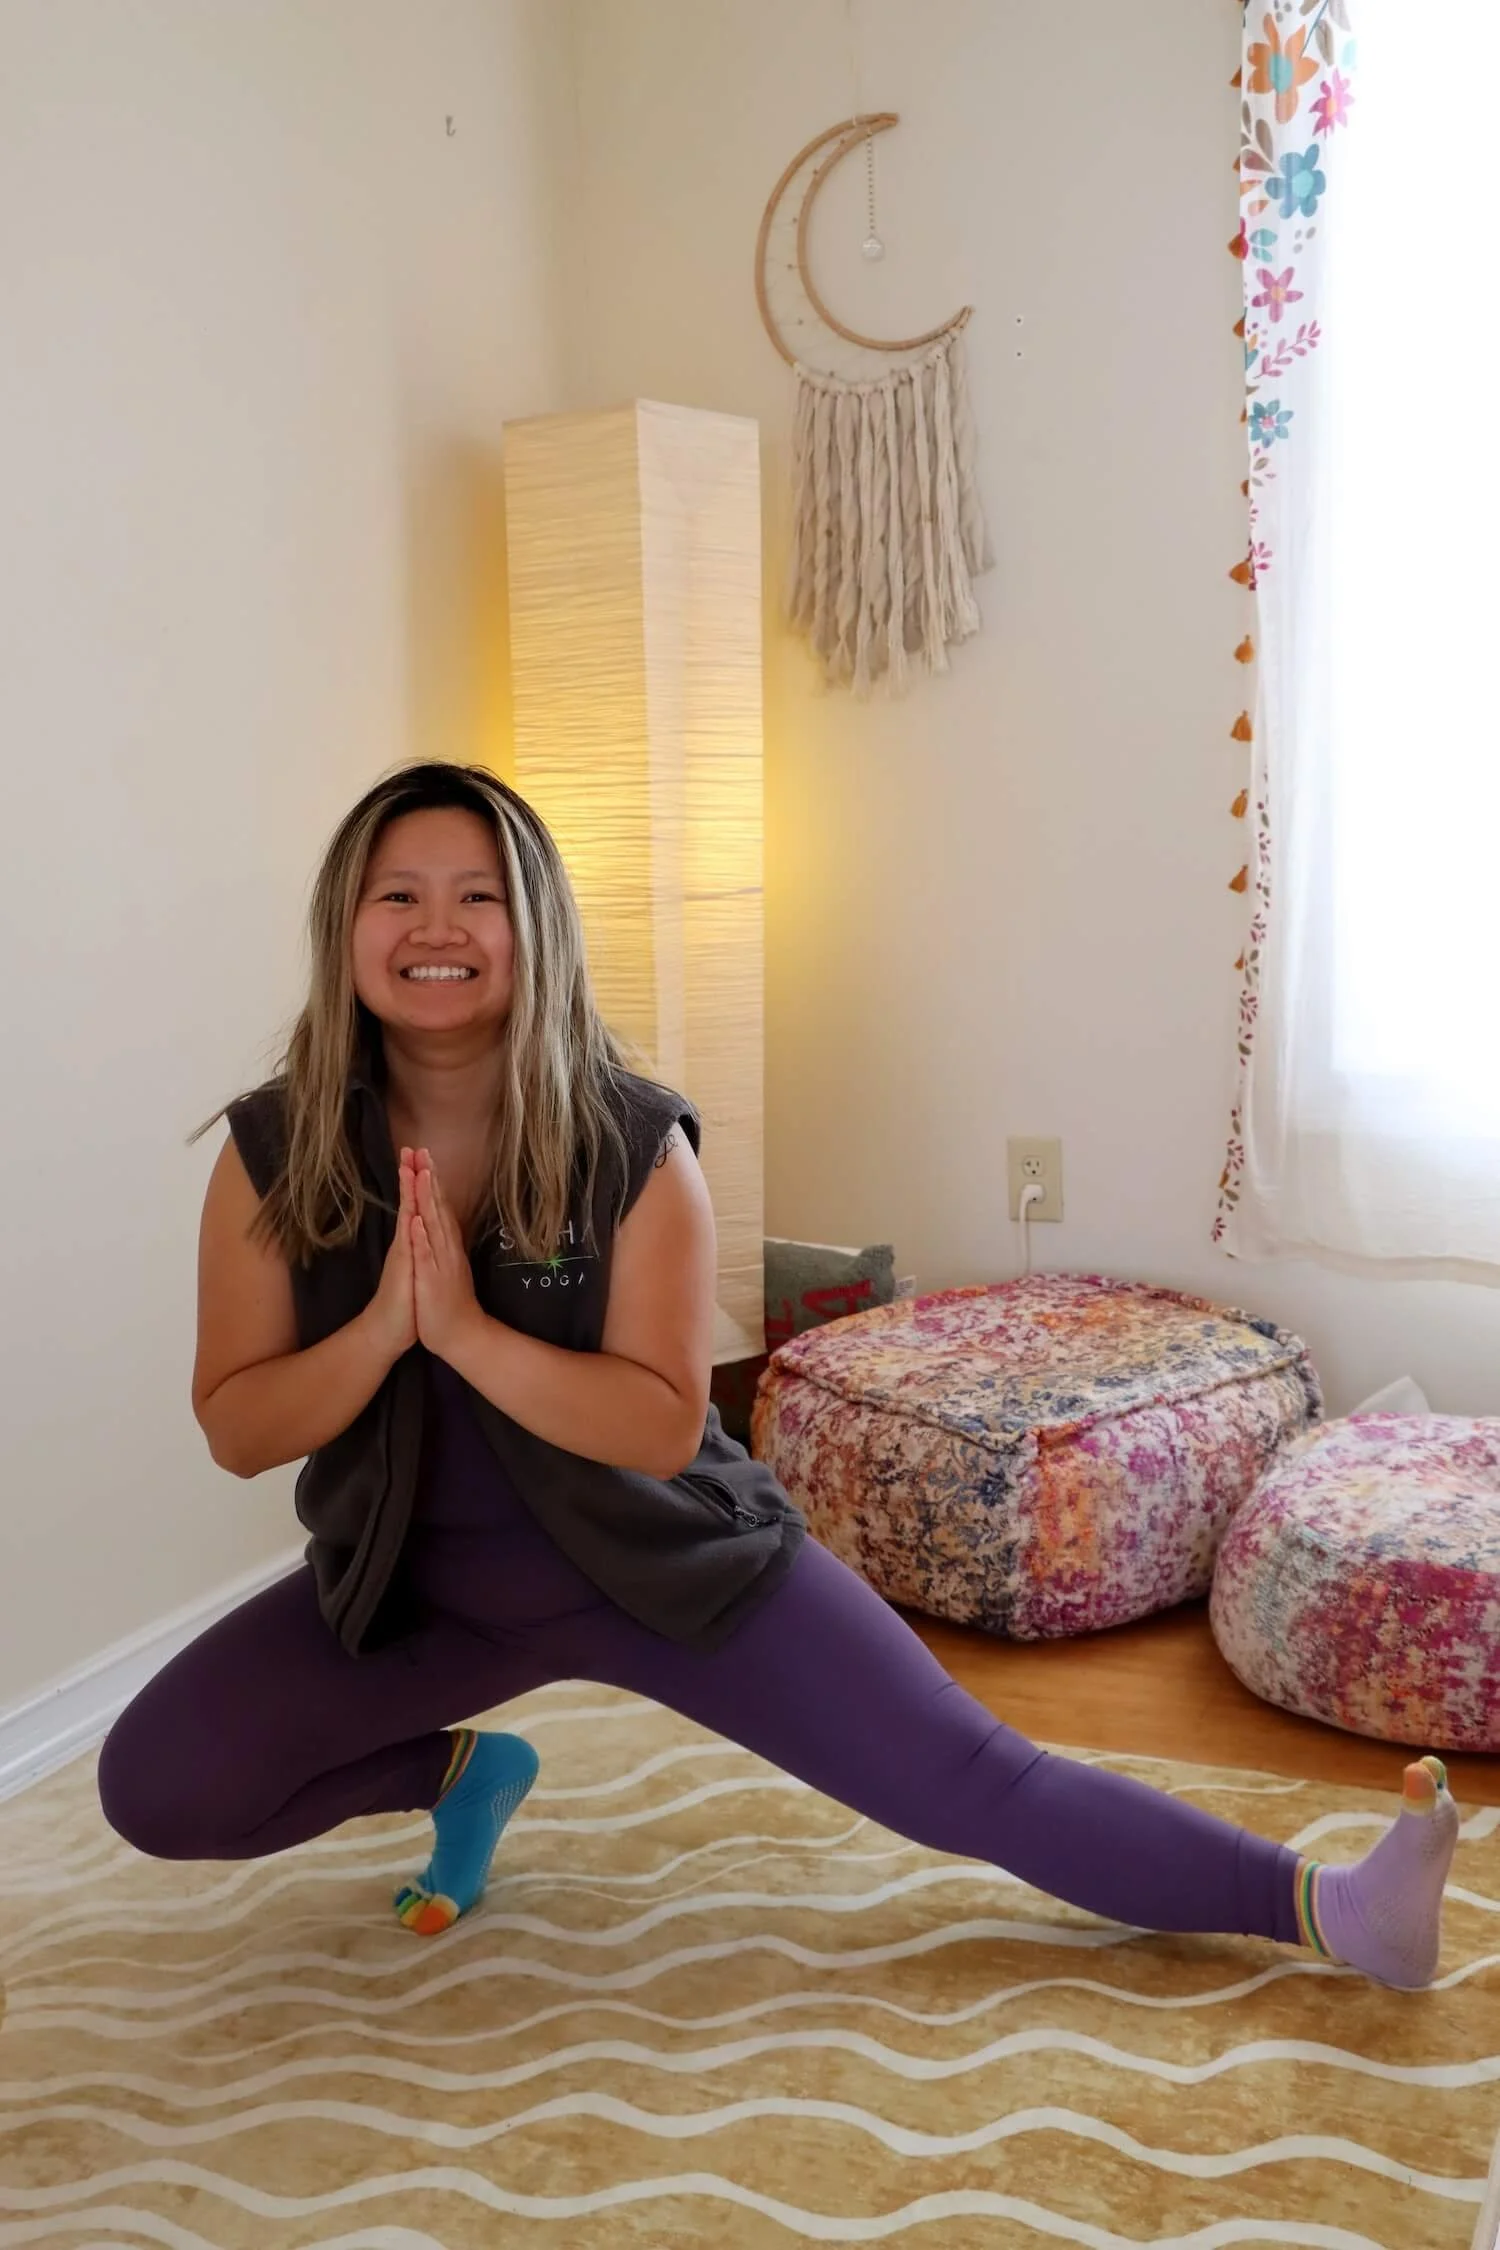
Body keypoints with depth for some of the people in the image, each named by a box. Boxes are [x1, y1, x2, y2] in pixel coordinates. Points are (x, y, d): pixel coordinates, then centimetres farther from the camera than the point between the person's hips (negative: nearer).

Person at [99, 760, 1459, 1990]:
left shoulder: (632, 1141, -19)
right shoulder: (273, 1149, -12)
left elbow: (663, 1425, -21)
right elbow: (237, 1430, -10)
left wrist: (465, 1330, -32)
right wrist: (384, 1325, -28)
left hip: (665, 1555, -2)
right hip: (417, 1583, 3)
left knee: (972, 1780, -10)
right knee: (153, 1789, -12)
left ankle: (1327, 1911, 0)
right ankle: (462, 1768, 10)